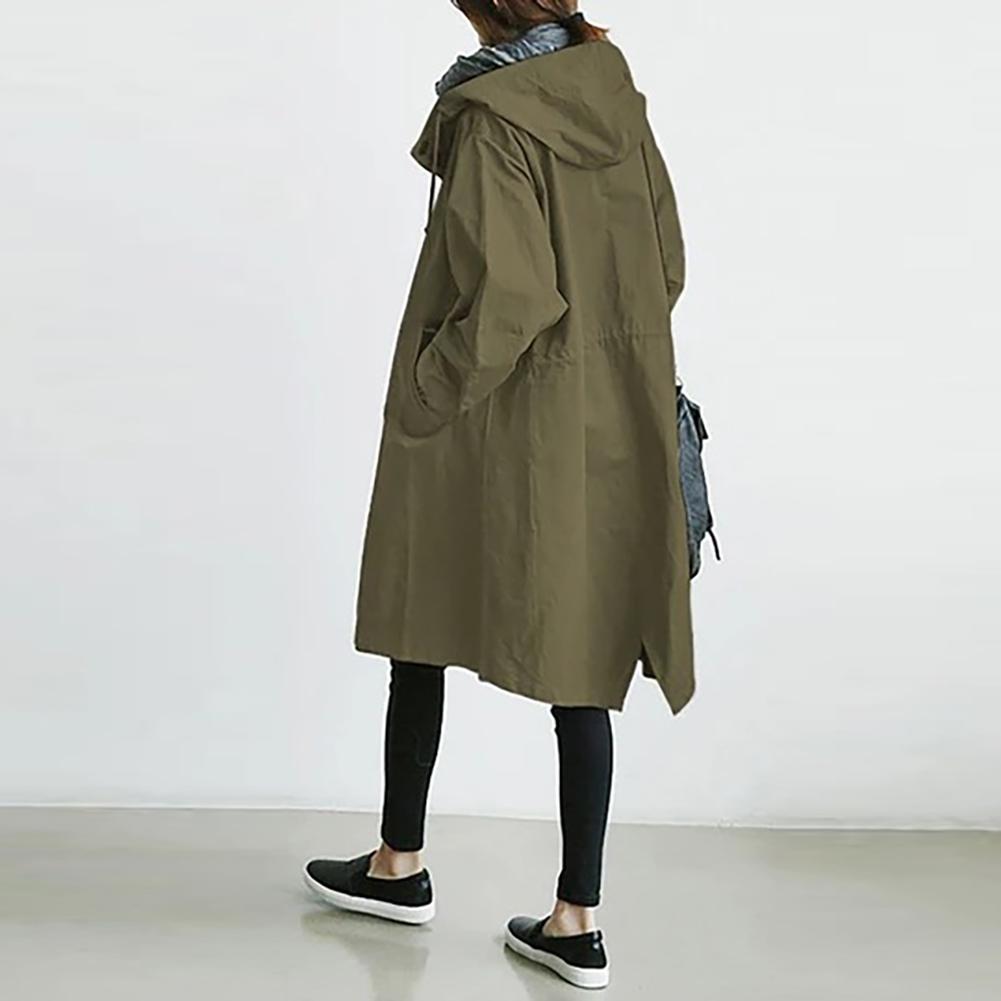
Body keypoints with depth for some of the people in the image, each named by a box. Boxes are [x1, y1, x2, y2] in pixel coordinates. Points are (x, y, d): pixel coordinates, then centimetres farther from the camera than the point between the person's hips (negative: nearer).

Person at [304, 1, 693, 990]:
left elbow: (510, 299, -24)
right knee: (579, 661, 8)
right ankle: (576, 922, 13)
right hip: (609, 433, 6)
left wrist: (424, 392, -12)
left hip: (496, 432, -6)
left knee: (420, 626, 15)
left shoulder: (492, 119, -17)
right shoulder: (618, 100, 4)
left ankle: (400, 865, 31)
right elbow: (666, 265, 9)